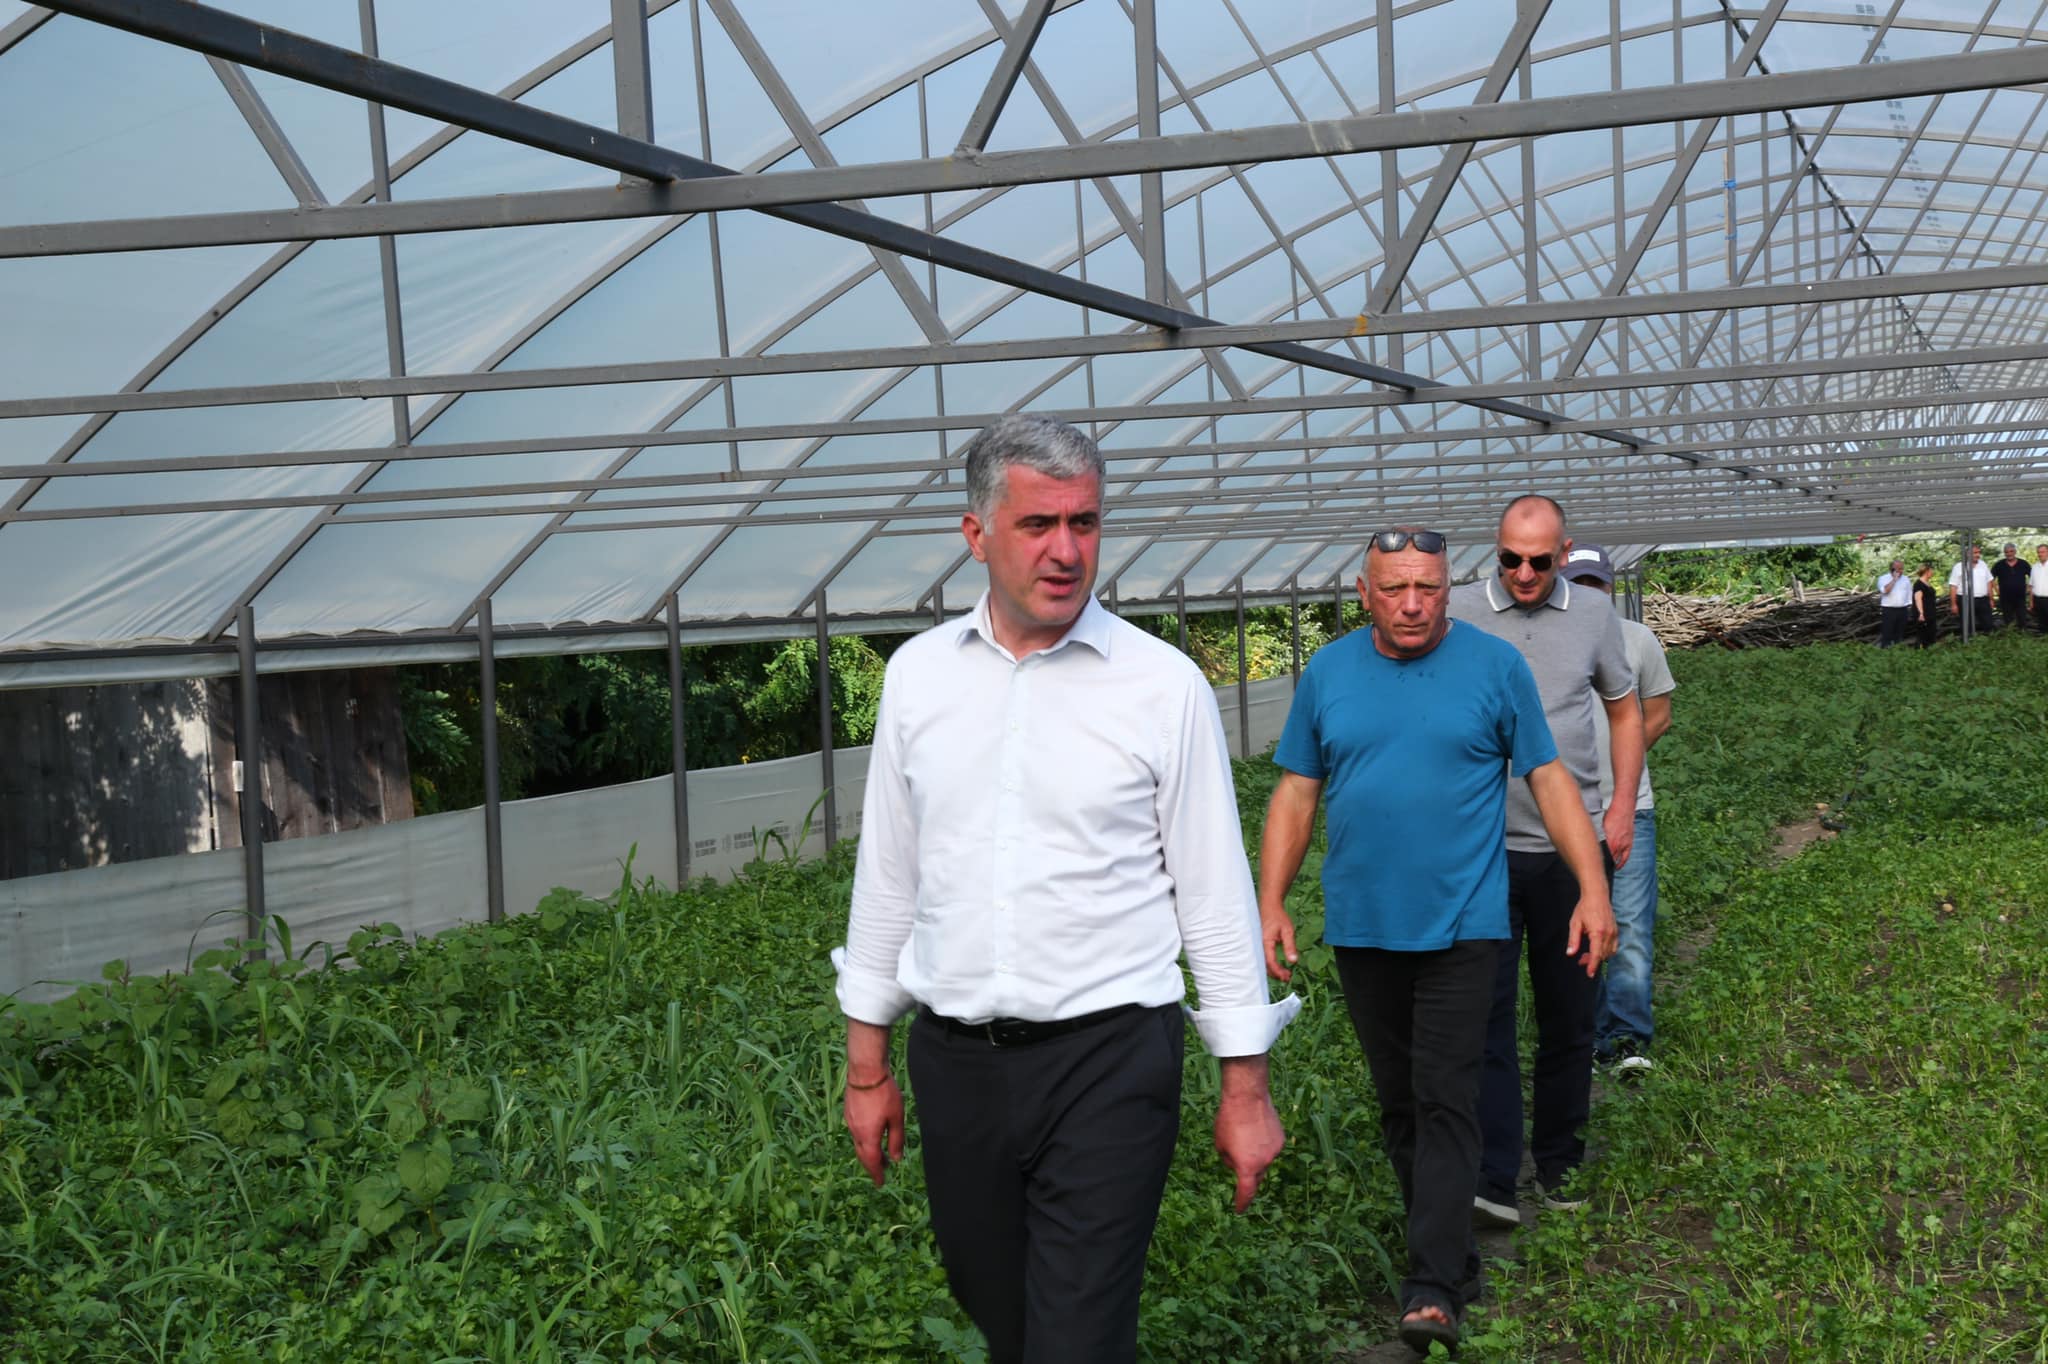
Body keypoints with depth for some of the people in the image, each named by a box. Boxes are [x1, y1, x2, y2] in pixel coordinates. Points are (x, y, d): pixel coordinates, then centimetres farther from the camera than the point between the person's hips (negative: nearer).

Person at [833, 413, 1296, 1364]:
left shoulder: (1163, 685, -6)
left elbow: (1215, 895, -2)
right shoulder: (917, 675, 3)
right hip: (953, 1061, 4)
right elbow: (885, 875, 10)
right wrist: (866, 1065, 12)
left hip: (1106, 1061, -3)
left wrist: (1246, 1087, -1)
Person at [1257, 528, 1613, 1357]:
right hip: (1361, 928, 3)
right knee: (1399, 1101, 11)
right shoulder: (1328, 673, 5)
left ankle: (1434, 1289, -7)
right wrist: (1270, 902, 2)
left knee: (1445, 1100, -8)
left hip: (1460, 924, -3)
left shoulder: (1495, 666, -1)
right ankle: (1453, 1253, 26)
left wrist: (1594, 888, -5)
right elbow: (1295, 794, 9)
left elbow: (1548, 780, 1)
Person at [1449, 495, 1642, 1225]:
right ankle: (1492, 1176, -9)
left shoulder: (1594, 617, 6)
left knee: (1569, 1009, 11)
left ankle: (1559, 1161, 25)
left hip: (1572, 847, 3)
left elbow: (1625, 710, 17)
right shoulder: (1459, 613, -2)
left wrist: (1622, 806, 7)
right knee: (1486, 1007, -8)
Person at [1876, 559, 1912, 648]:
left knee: (1900, 634, 8)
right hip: (1888, 610, -4)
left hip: (1902, 610, 4)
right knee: (1886, 633, -7)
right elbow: (1885, 590, -20)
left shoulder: (1906, 579, 12)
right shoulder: (1883, 578, -3)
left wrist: (1909, 606, 10)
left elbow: (1909, 594, 16)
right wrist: (1894, 579, -15)